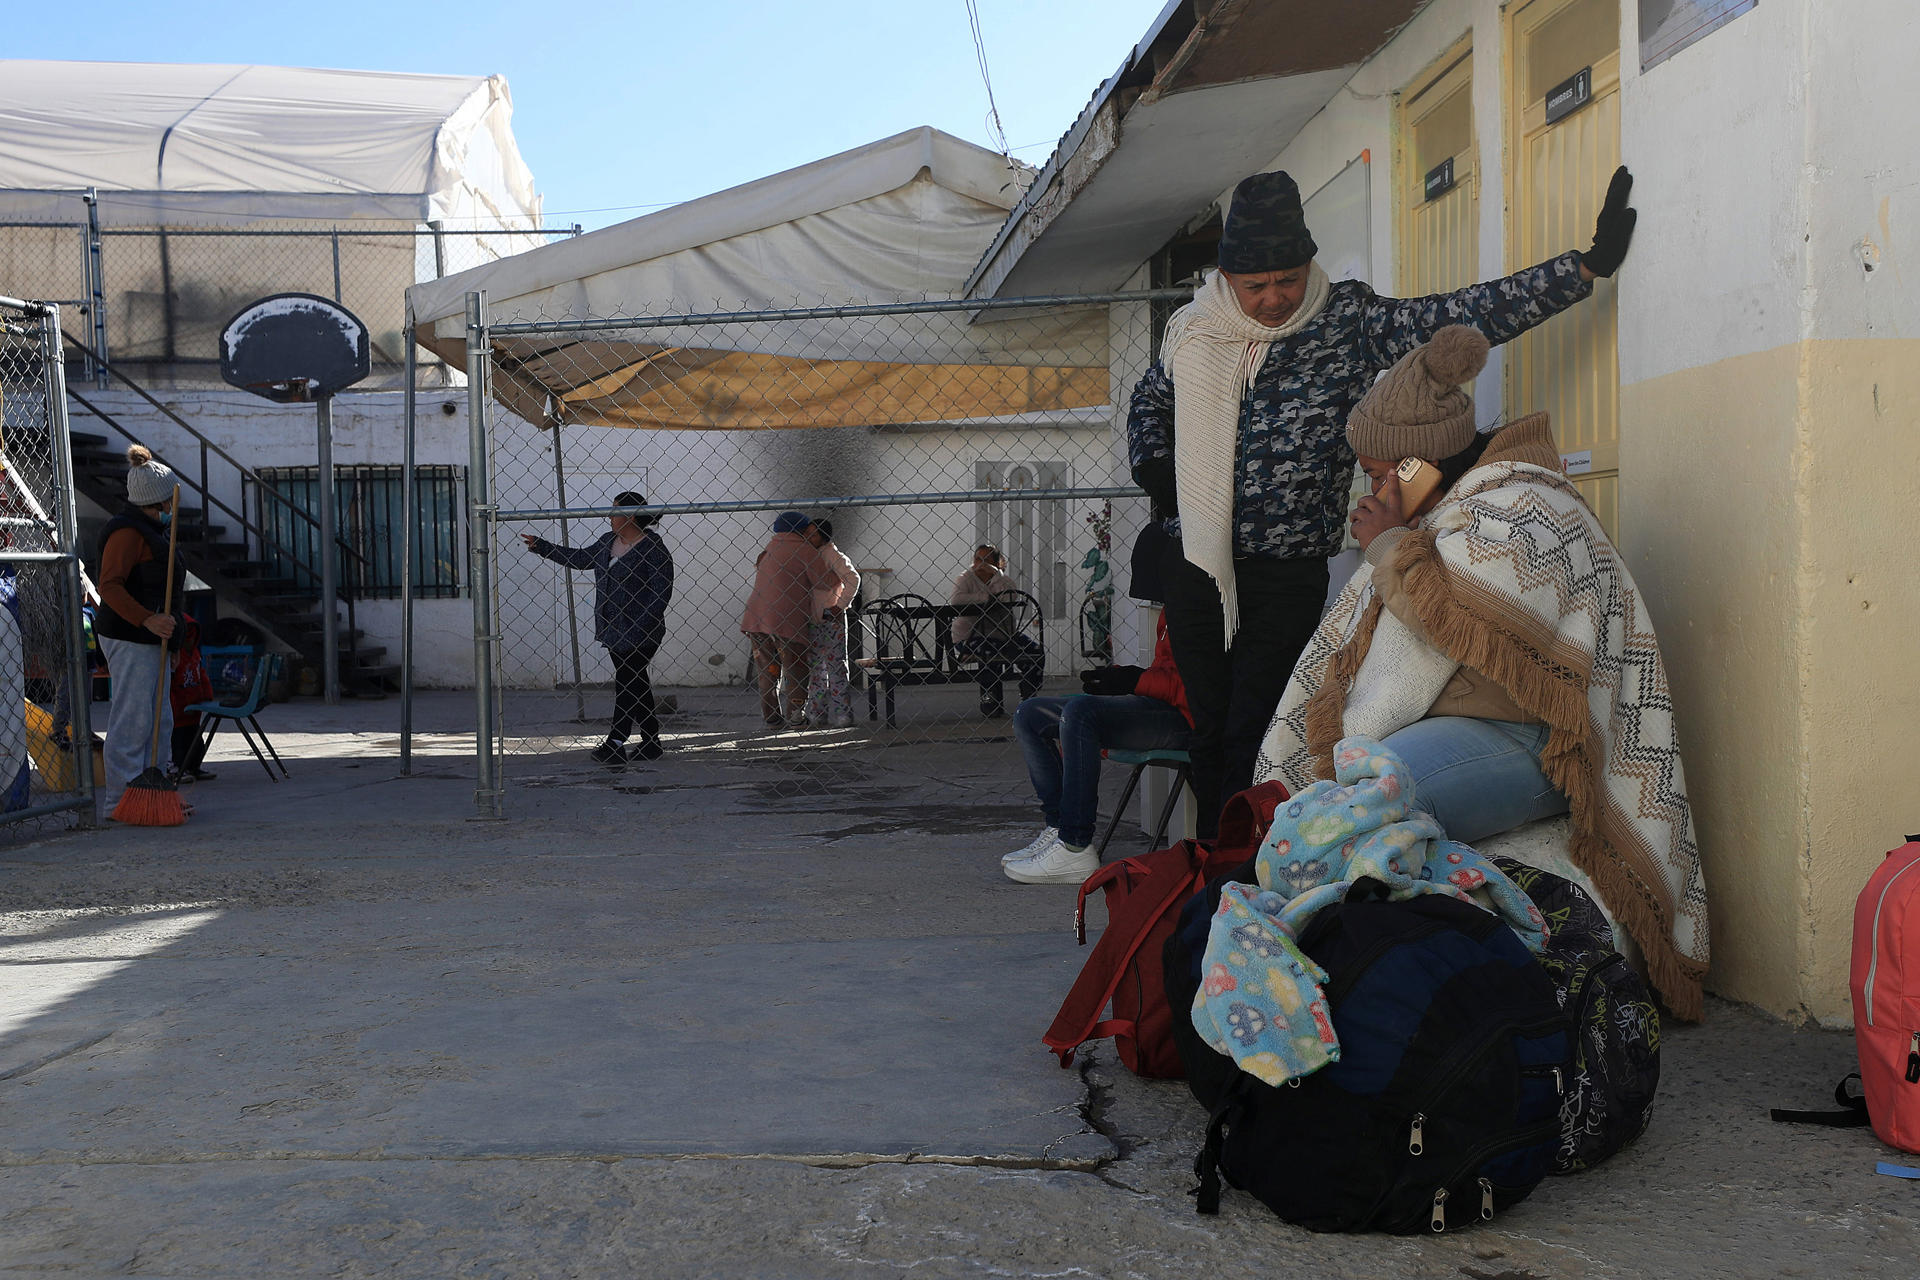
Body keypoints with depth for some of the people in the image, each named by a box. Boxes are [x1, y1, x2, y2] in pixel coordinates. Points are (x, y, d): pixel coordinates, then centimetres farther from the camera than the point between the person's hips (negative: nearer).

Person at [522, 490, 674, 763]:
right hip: (613, 630, 8)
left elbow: (662, 592, -14)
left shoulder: (653, 548, -12)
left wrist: (641, 626, -20)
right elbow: (581, 559, 25)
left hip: (639, 632, -8)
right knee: (634, 683, 10)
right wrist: (541, 547, 23)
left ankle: (615, 742, -5)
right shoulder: (607, 541, 12)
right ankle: (651, 742, 15)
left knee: (628, 682, -8)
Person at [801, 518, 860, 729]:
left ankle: (841, 715, -5)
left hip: (831, 617, -8)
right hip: (812, 619, 9)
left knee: (835, 665, -7)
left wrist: (840, 605, -18)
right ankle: (816, 714, 15)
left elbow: (853, 579, -20)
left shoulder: (833, 555, -9)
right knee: (816, 667, 10)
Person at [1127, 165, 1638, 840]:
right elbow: (1148, 401, 25)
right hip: (1195, 566, 3)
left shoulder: (1350, 323, -3)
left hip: (1289, 575, -3)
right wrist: (1154, 468, 8)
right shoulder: (1193, 333, 5)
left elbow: (1466, 314, -10)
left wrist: (1588, 265, -16)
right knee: (1208, 731, 9)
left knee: (1253, 737, -5)